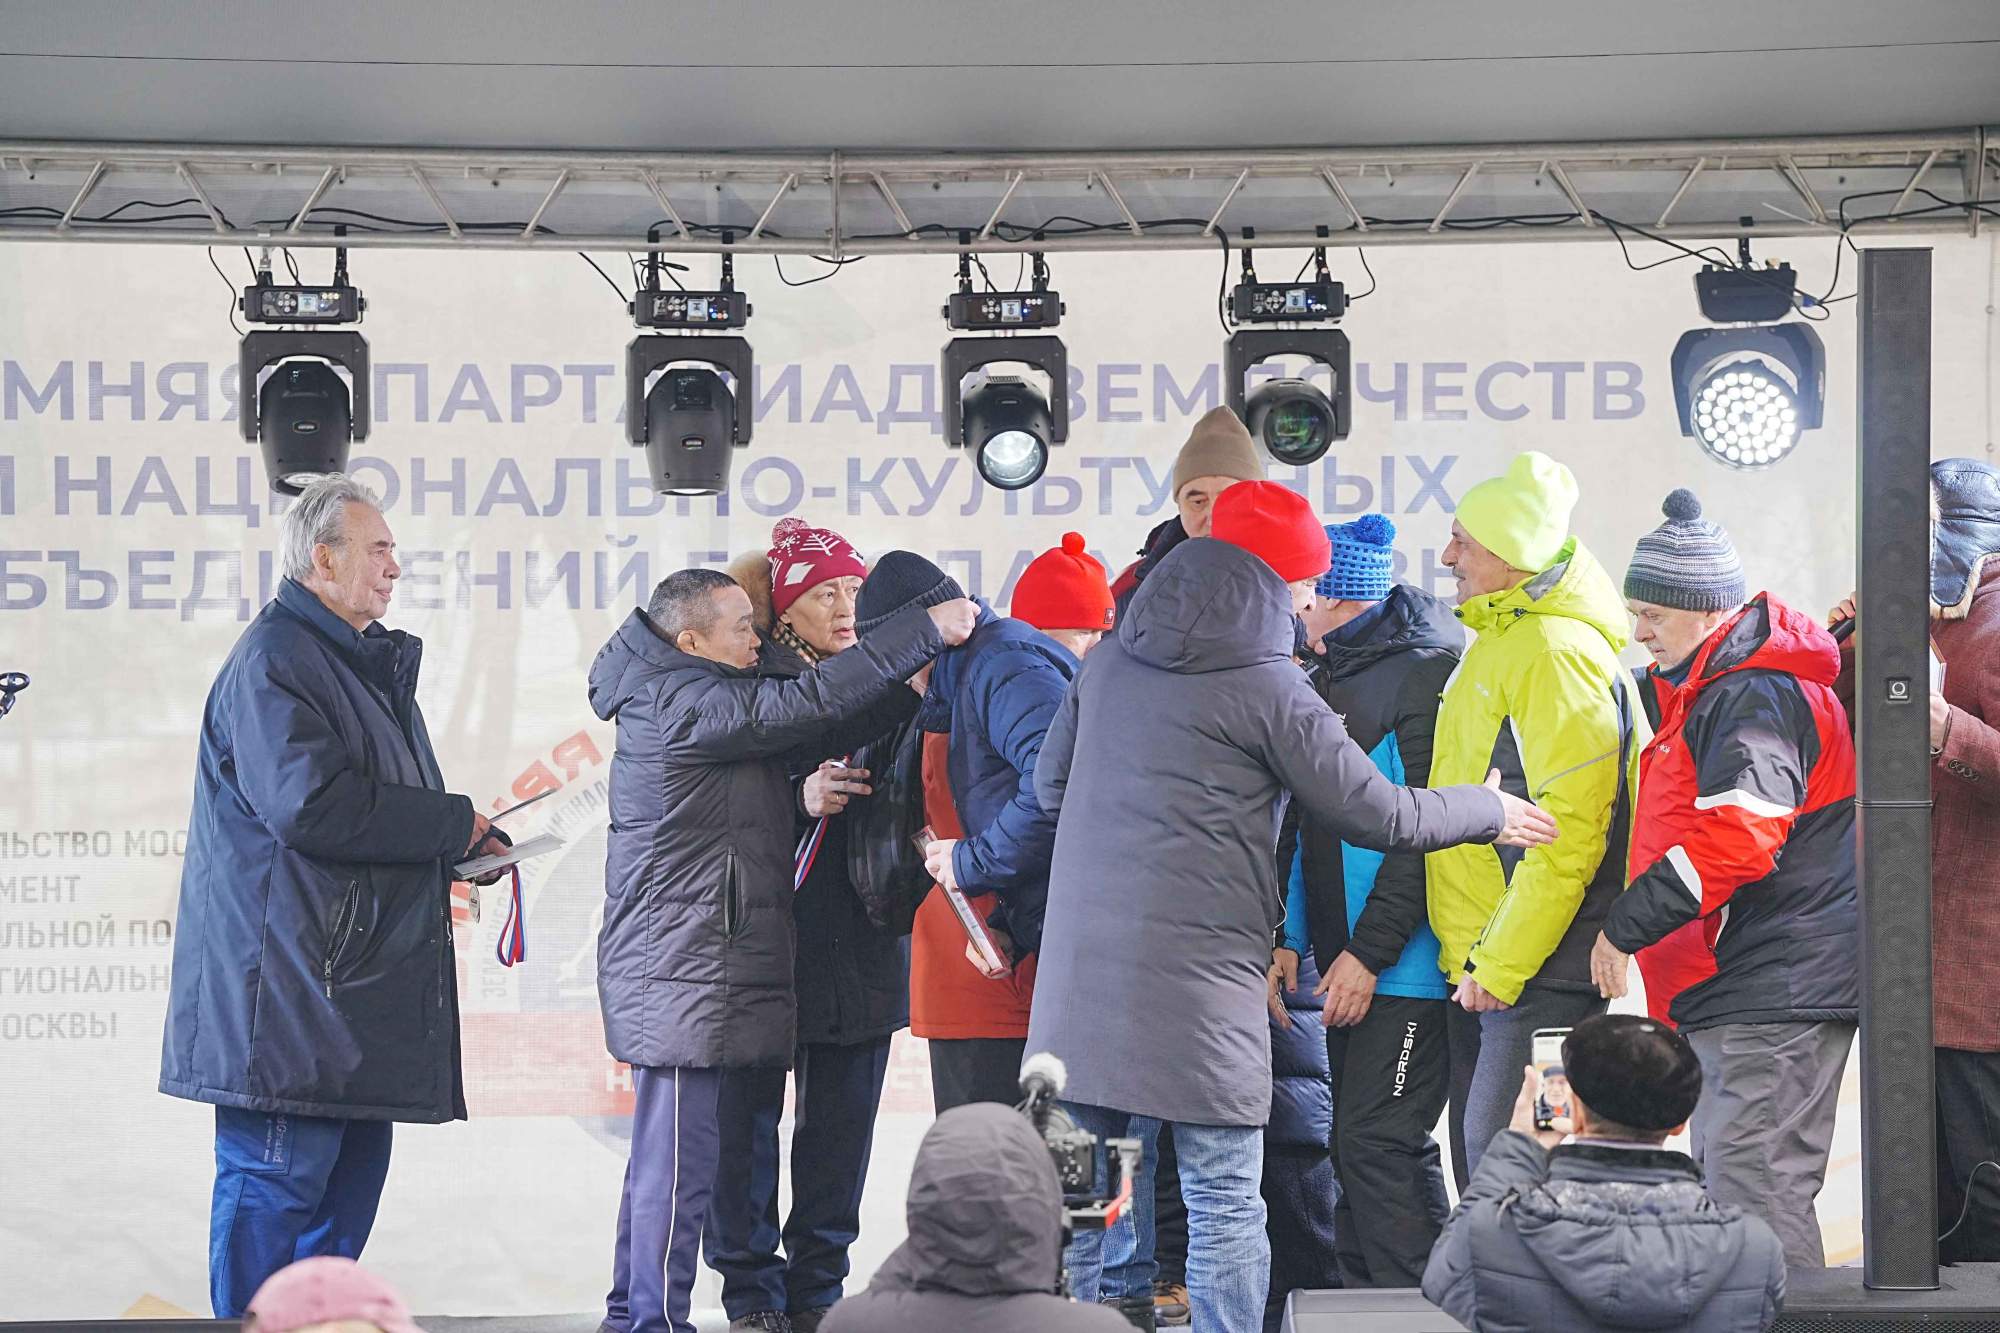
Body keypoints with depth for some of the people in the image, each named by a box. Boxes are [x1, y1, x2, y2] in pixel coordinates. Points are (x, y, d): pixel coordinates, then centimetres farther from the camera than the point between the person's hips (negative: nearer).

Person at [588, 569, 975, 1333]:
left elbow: (811, 738, 13)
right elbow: (806, 705, -20)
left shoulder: (705, 704, 18)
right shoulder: (678, 704, -14)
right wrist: (924, 635, -18)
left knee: (662, 1155, 15)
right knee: (679, 1160, -7)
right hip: (680, 975, -11)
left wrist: (907, 684, 3)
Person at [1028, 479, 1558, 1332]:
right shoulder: (1266, 687, -7)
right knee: (1224, 1203, 0)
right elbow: (1377, 814, -2)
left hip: (1083, 970, 6)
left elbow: (1051, 785, 21)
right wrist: (1489, 812, 14)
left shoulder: (1108, 662, 10)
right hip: (1200, 975, -6)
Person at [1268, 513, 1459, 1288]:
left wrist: (1367, 953, -18)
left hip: (1404, 964, -9)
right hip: (1347, 962, 9)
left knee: (1376, 1144, -11)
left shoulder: (1425, 674, -12)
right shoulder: (1326, 679, 17)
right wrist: (1290, 939, 8)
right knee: (1360, 1147, 11)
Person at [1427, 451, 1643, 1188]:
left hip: (1535, 976, -10)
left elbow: (1568, 833, -22)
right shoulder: (1498, 643, 17)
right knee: (1478, 1155, 13)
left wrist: (1501, 965, -21)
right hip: (1481, 965, 10)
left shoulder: (1556, 652, -16)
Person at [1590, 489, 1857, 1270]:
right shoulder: (1710, 689, 18)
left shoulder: (1755, 697, -16)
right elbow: (1693, 828, 29)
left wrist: (1625, 927, -19)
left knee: (1755, 1194, -13)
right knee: (1724, 1188, 15)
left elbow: (1735, 840, -26)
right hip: (1735, 996, 11)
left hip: (1774, 992, -11)